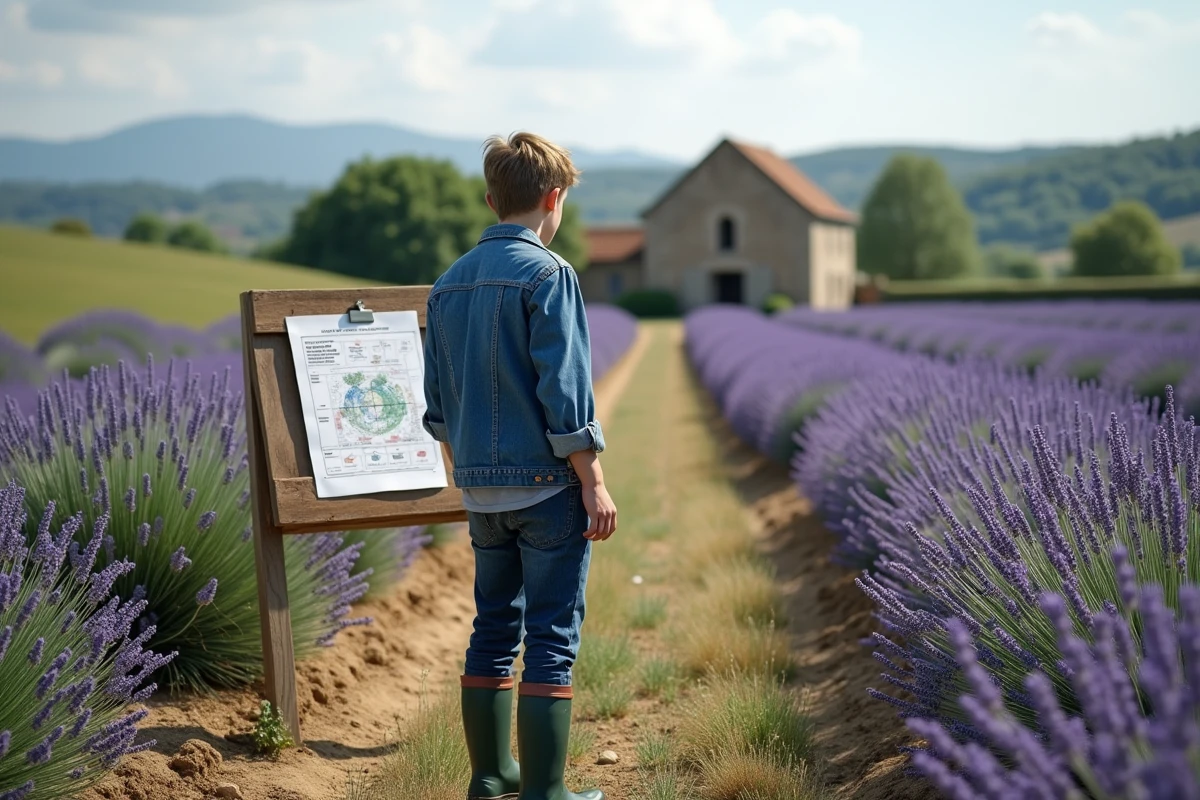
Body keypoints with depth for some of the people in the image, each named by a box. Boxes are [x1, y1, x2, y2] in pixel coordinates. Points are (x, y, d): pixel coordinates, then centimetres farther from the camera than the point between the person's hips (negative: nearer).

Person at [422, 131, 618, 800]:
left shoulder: (449, 283, 10)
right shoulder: (547, 275, -12)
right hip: (548, 484, -7)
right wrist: (595, 485, -11)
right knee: (553, 639, 0)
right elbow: (565, 394, -16)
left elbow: (438, 404, 14)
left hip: (482, 489, 7)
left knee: (493, 630, 15)